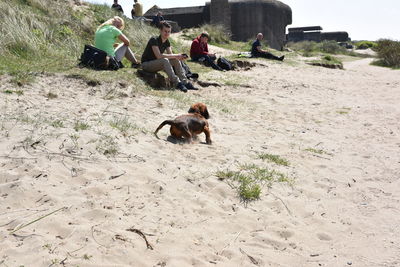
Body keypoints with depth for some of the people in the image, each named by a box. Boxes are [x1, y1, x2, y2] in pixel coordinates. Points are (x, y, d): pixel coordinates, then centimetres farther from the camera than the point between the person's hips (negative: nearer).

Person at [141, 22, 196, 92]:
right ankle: (177, 83, -38)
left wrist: (180, 57, -23)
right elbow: (159, 56, -31)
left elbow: (170, 55, -1)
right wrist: (176, 55, -28)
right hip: (146, 64, -7)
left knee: (176, 60, -10)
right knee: (165, 60, -33)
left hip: (156, 64, 8)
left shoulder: (167, 42, 3)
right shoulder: (154, 40, -21)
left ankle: (185, 82, -16)